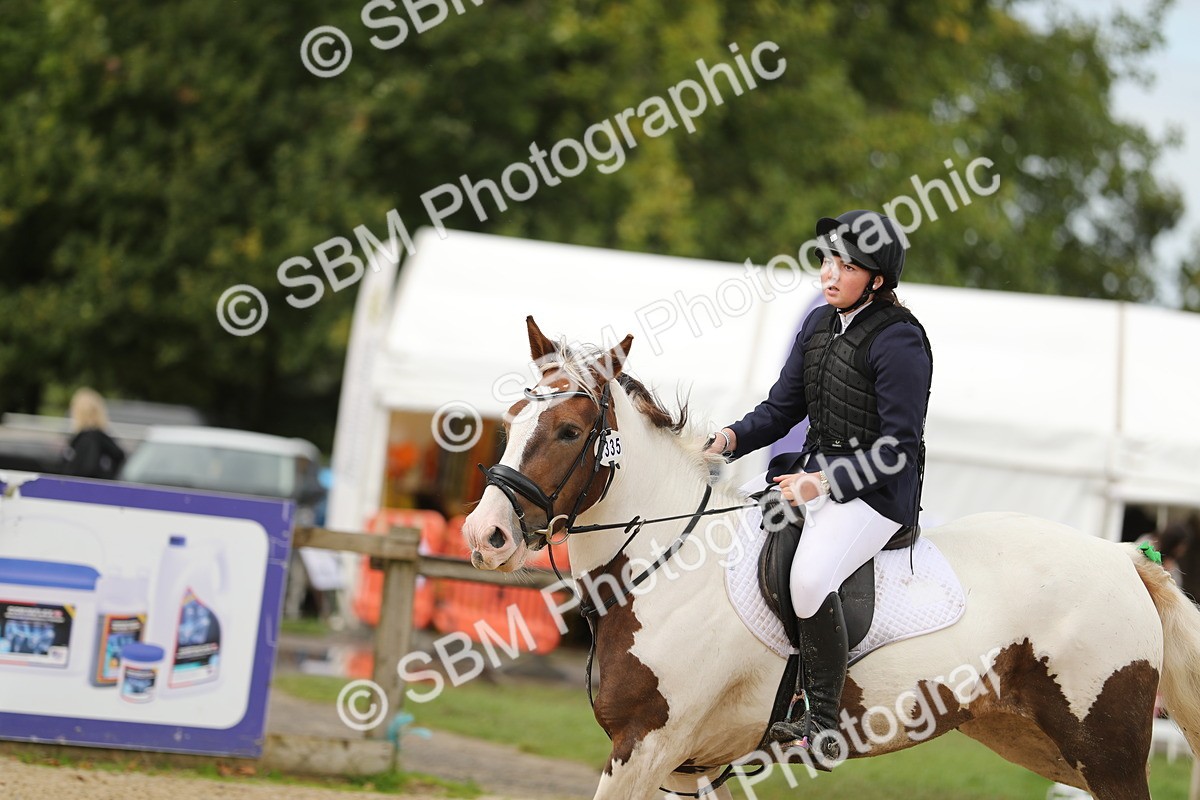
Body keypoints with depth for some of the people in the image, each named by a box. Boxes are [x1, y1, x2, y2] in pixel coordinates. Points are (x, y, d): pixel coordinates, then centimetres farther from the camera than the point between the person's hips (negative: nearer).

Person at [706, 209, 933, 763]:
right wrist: (734, 438, -6)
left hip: (876, 490, -9)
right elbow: (784, 407, 13)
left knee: (810, 578, -32)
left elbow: (898, 446, -18)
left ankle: (822, 724, -19)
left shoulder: (898, 341, -16)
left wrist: (824, 484, -23)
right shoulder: (819, 324, 9)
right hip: (814, 469, 9)